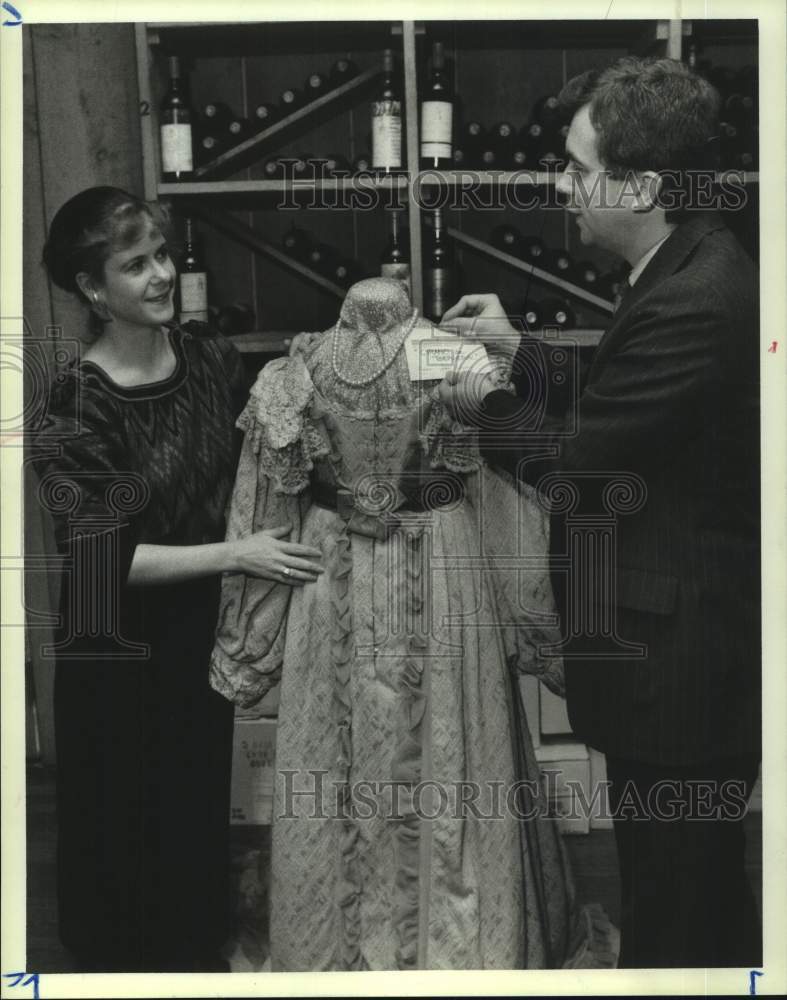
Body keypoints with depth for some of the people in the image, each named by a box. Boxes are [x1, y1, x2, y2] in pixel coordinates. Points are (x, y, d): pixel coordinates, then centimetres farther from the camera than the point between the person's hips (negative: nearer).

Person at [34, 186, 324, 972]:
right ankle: (121, 955, 40)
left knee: (201, 802, 22)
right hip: (120, 649, -5)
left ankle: (198, 950, 46)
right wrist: (235, 555, -25)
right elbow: (102, 559, -21)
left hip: (202, 630, 5)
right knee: (128, 818, 14)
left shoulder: (209, 356, -5)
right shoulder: (77, 404, -20)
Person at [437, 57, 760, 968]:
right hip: (685, 643, 10)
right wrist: (519, 353, 7)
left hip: (674, 655, -10)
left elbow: (579, 460, -19)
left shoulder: (692, 302, -25)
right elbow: (607, 419, 12)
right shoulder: (692, 268, 8)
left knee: (674, 909, 8)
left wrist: (483, 406, -2)